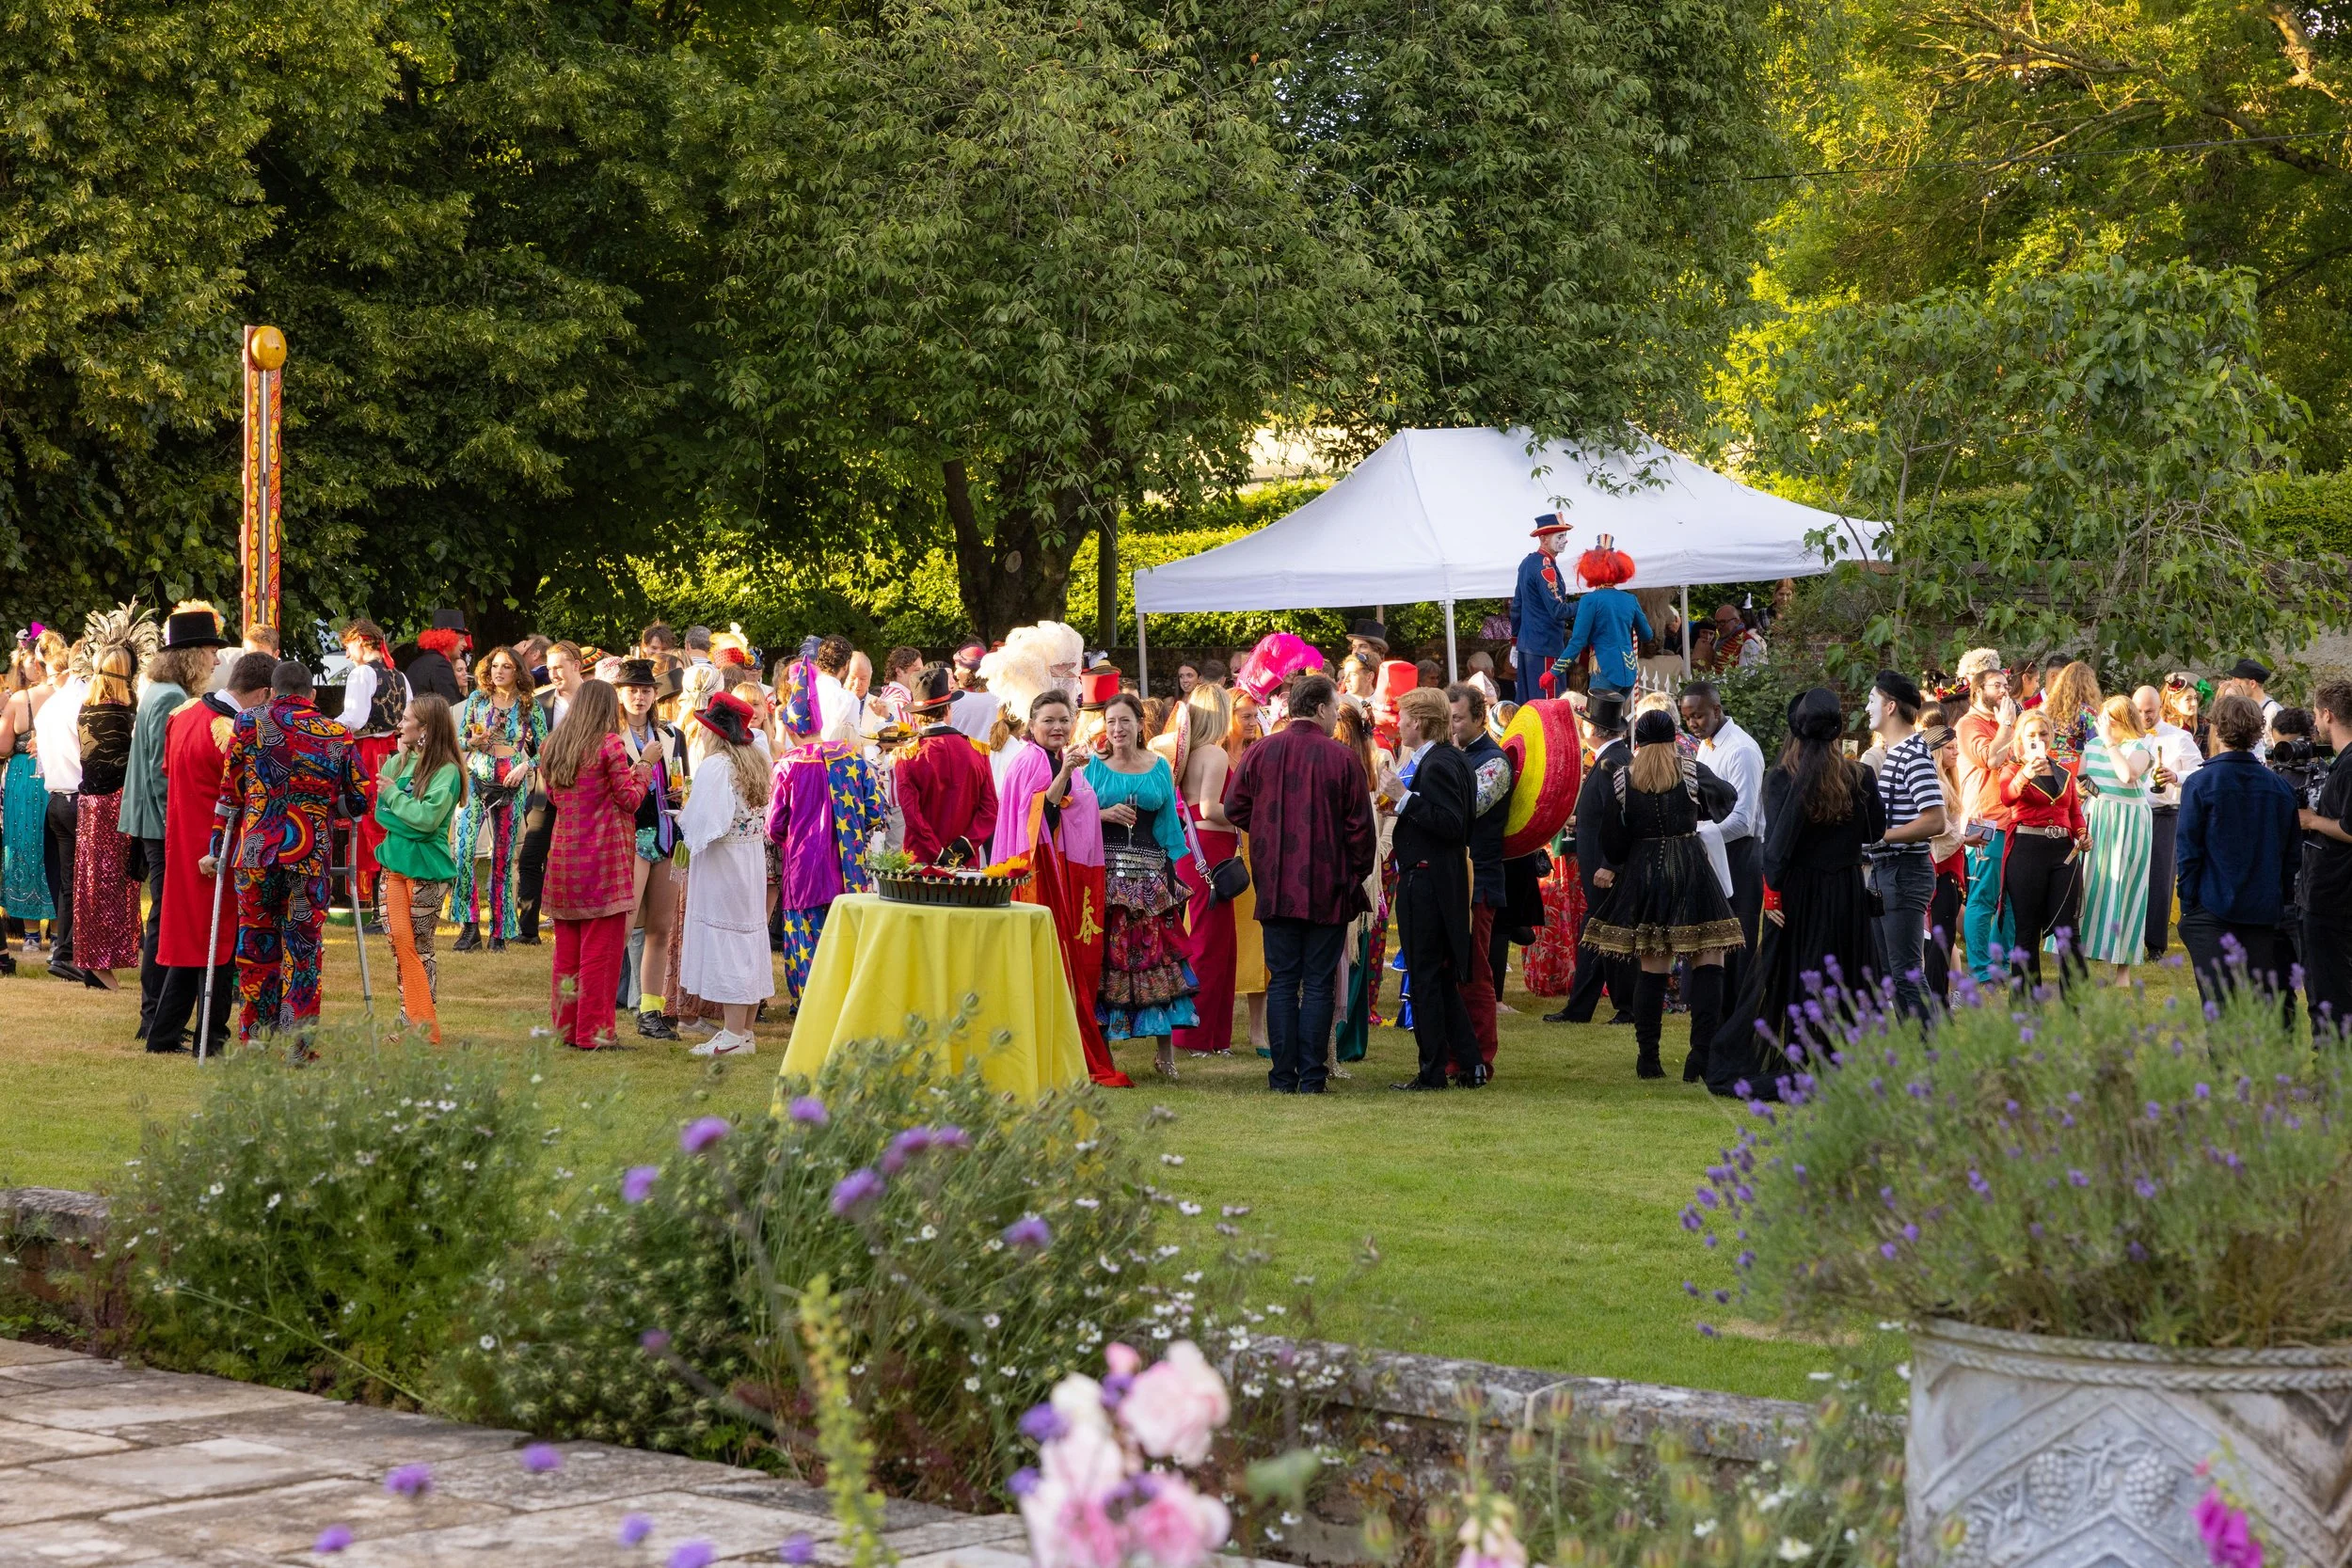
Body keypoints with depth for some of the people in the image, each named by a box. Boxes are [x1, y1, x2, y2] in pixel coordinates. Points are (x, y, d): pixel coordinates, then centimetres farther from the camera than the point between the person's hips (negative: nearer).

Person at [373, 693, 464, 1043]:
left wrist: (393, 793, -15)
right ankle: (411, 1023, 8)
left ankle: (426, 1027, 6)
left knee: (419, 947, -1)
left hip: (426, 869, -6)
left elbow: (428, 817, -22)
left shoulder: (446, 771, -13)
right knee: (398, 941, 2)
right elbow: (380, 813, 10)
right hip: (394, 863, 6)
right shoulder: (398, 762, 7)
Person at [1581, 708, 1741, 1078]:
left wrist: (1614, 867, 24)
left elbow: (1611, 841, 3)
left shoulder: (1621, 780, 0)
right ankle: (1702, 1055, -9)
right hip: (1691, 872, -2)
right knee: (1708, 962, 1)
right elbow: (1729, 799, 17)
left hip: (1642, 874, 2)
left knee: (1652, 968, 6)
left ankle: (1648, 1059, 8)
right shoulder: (1692, 771, -2)